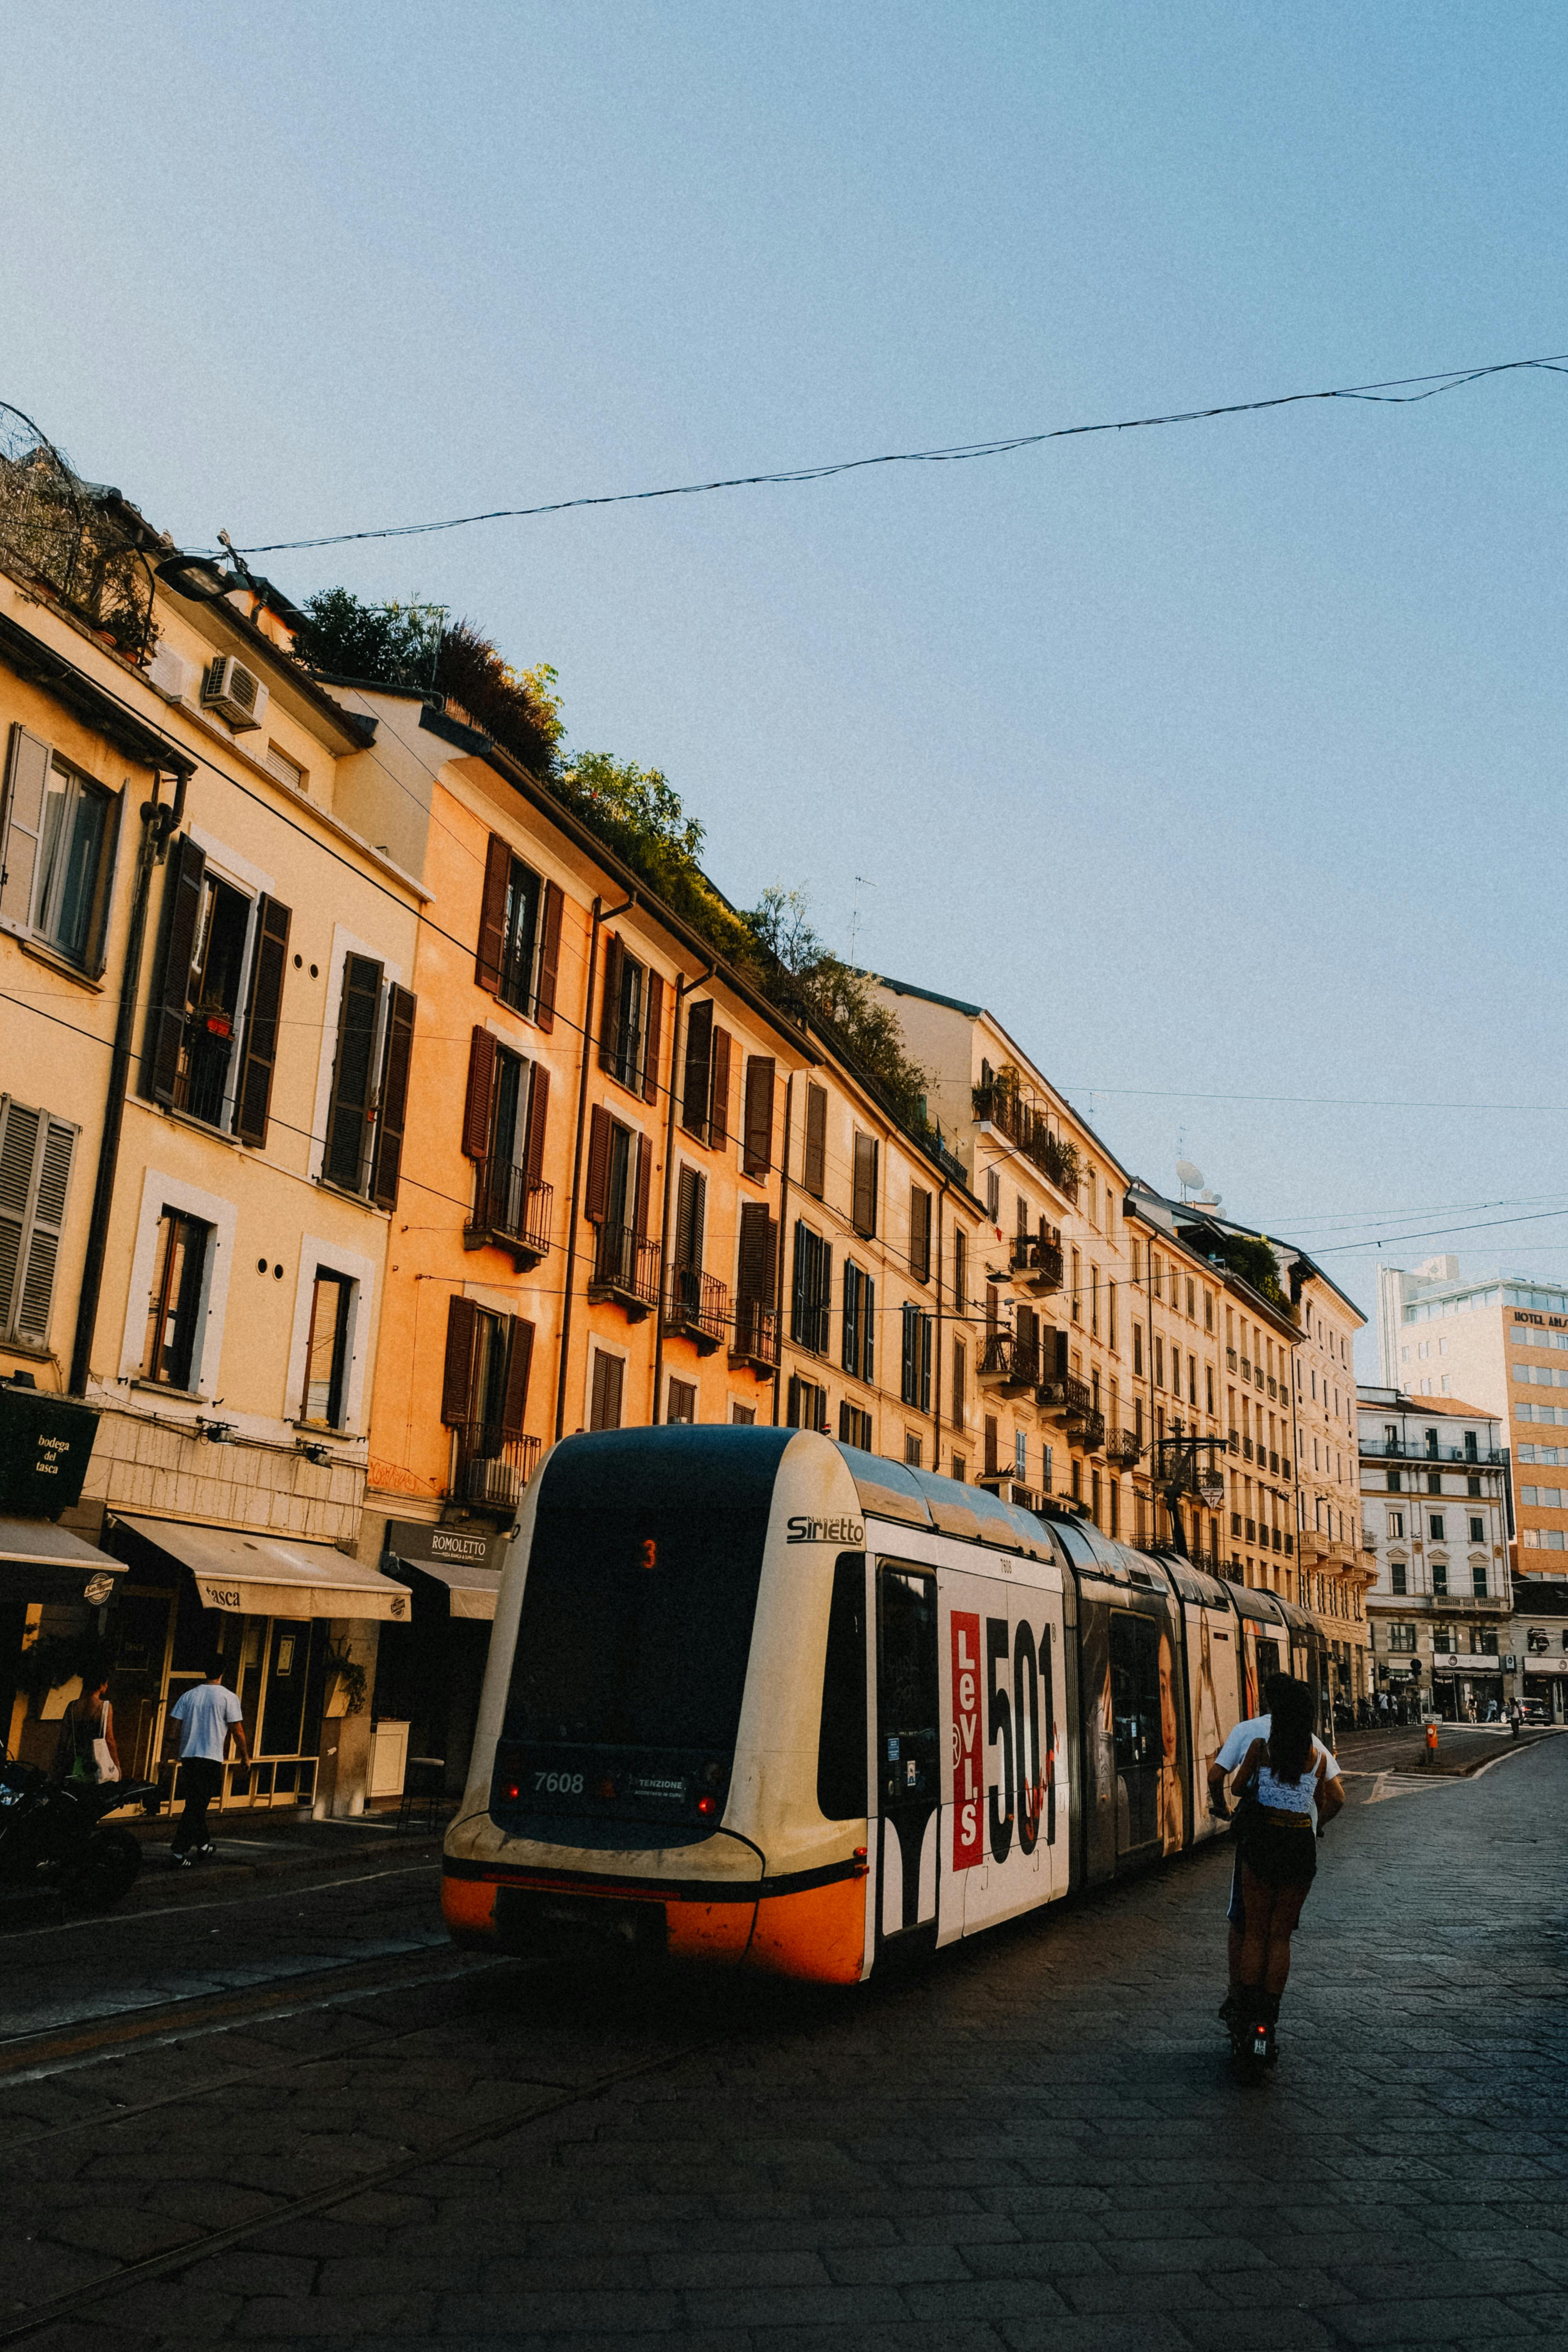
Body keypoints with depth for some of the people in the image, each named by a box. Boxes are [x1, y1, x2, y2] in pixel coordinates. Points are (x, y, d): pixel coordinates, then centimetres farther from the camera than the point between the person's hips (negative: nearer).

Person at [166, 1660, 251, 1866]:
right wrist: (246, 1756, 9)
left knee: (196, 1803, 18)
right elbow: (238, 1730, -4)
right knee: (197, 1806, -2)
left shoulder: (190, 1695, 8)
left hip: (188, 1756, 5)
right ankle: (179, 1851, -7)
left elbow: (173, 1723, 6)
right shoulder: (228, 1697, -5)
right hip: (211, 1759, -5)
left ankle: (203, 1845, 30)